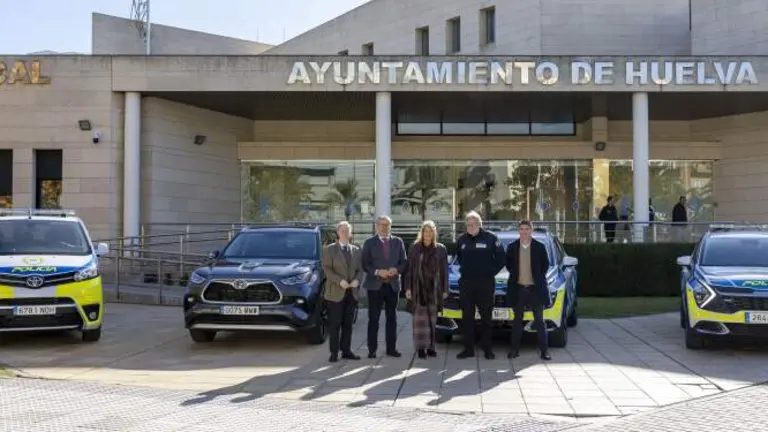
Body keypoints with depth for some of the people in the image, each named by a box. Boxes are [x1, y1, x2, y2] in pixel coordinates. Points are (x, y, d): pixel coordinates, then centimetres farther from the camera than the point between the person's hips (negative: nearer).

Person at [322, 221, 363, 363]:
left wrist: (357, 280, -8)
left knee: (348, 324, 7)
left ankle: (346, 351, 13)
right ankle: (334, 352, 2)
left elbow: (359, 269, 13)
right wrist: (340, 281, -19)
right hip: (335, 293, -4)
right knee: (334, 324, -2)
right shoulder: (330, 249, 1)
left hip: (351, 292, 4)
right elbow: (327, 268, -7)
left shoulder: (356, 250, 15)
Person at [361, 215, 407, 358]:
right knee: (373, 319, -1)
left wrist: (396, 270, -10)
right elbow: (365, 264, -2)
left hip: (393, 285, 3)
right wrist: (377, 272, -16)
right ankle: (372, 349, 3)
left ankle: (391, 348, 14)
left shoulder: (398, 242, 10)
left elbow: (404, 262, 9)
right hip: (375, 285, -3)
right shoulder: (370, 242, 2)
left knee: (392, 318, 7)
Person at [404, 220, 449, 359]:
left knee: (432, 319, 5)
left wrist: (445, 289, 3)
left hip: (434, 288, 1)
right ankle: (421, 347, -1)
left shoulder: (441, 249, 6)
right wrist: (408, 288, -3)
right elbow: (409, 269, 3)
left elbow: (444, 271, 6)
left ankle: (430, 346, 13)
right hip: (419, 288, -1)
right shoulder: (415, 248, 4)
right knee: (420, 318, -3)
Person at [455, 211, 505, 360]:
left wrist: (491, 272, -1)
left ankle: (487, 349, 10)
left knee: (486, 317, 3)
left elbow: (500, 259, 1)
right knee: (467, 317, 4)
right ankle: (468, 348, 10)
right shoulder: (462, 239, 8)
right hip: (466, 283, 3)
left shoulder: (490, 238, -4)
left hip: (486, 283, -3)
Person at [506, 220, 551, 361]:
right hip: (518, 288, 1)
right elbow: (508, 264, 13)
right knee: (517, 320, 8)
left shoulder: (540, 247, -1)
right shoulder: (512, 247, 3)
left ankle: (543, 350, 6)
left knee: (539, 320, 2)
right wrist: (515, 275, 5)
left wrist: (539, 278, 3)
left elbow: (546, 264, 6)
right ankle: (515, 349, 14)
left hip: (535, 288, -1)